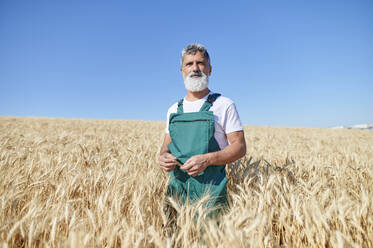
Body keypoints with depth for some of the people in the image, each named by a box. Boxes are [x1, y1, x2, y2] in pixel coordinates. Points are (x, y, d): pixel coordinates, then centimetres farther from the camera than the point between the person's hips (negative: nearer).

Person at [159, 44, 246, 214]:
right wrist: (163, 157, -5)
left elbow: (240, 147, -3)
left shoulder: (224, 105, 0)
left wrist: (207, 159, -18)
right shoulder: (173, 110, 13)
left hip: (210, 188, -3)